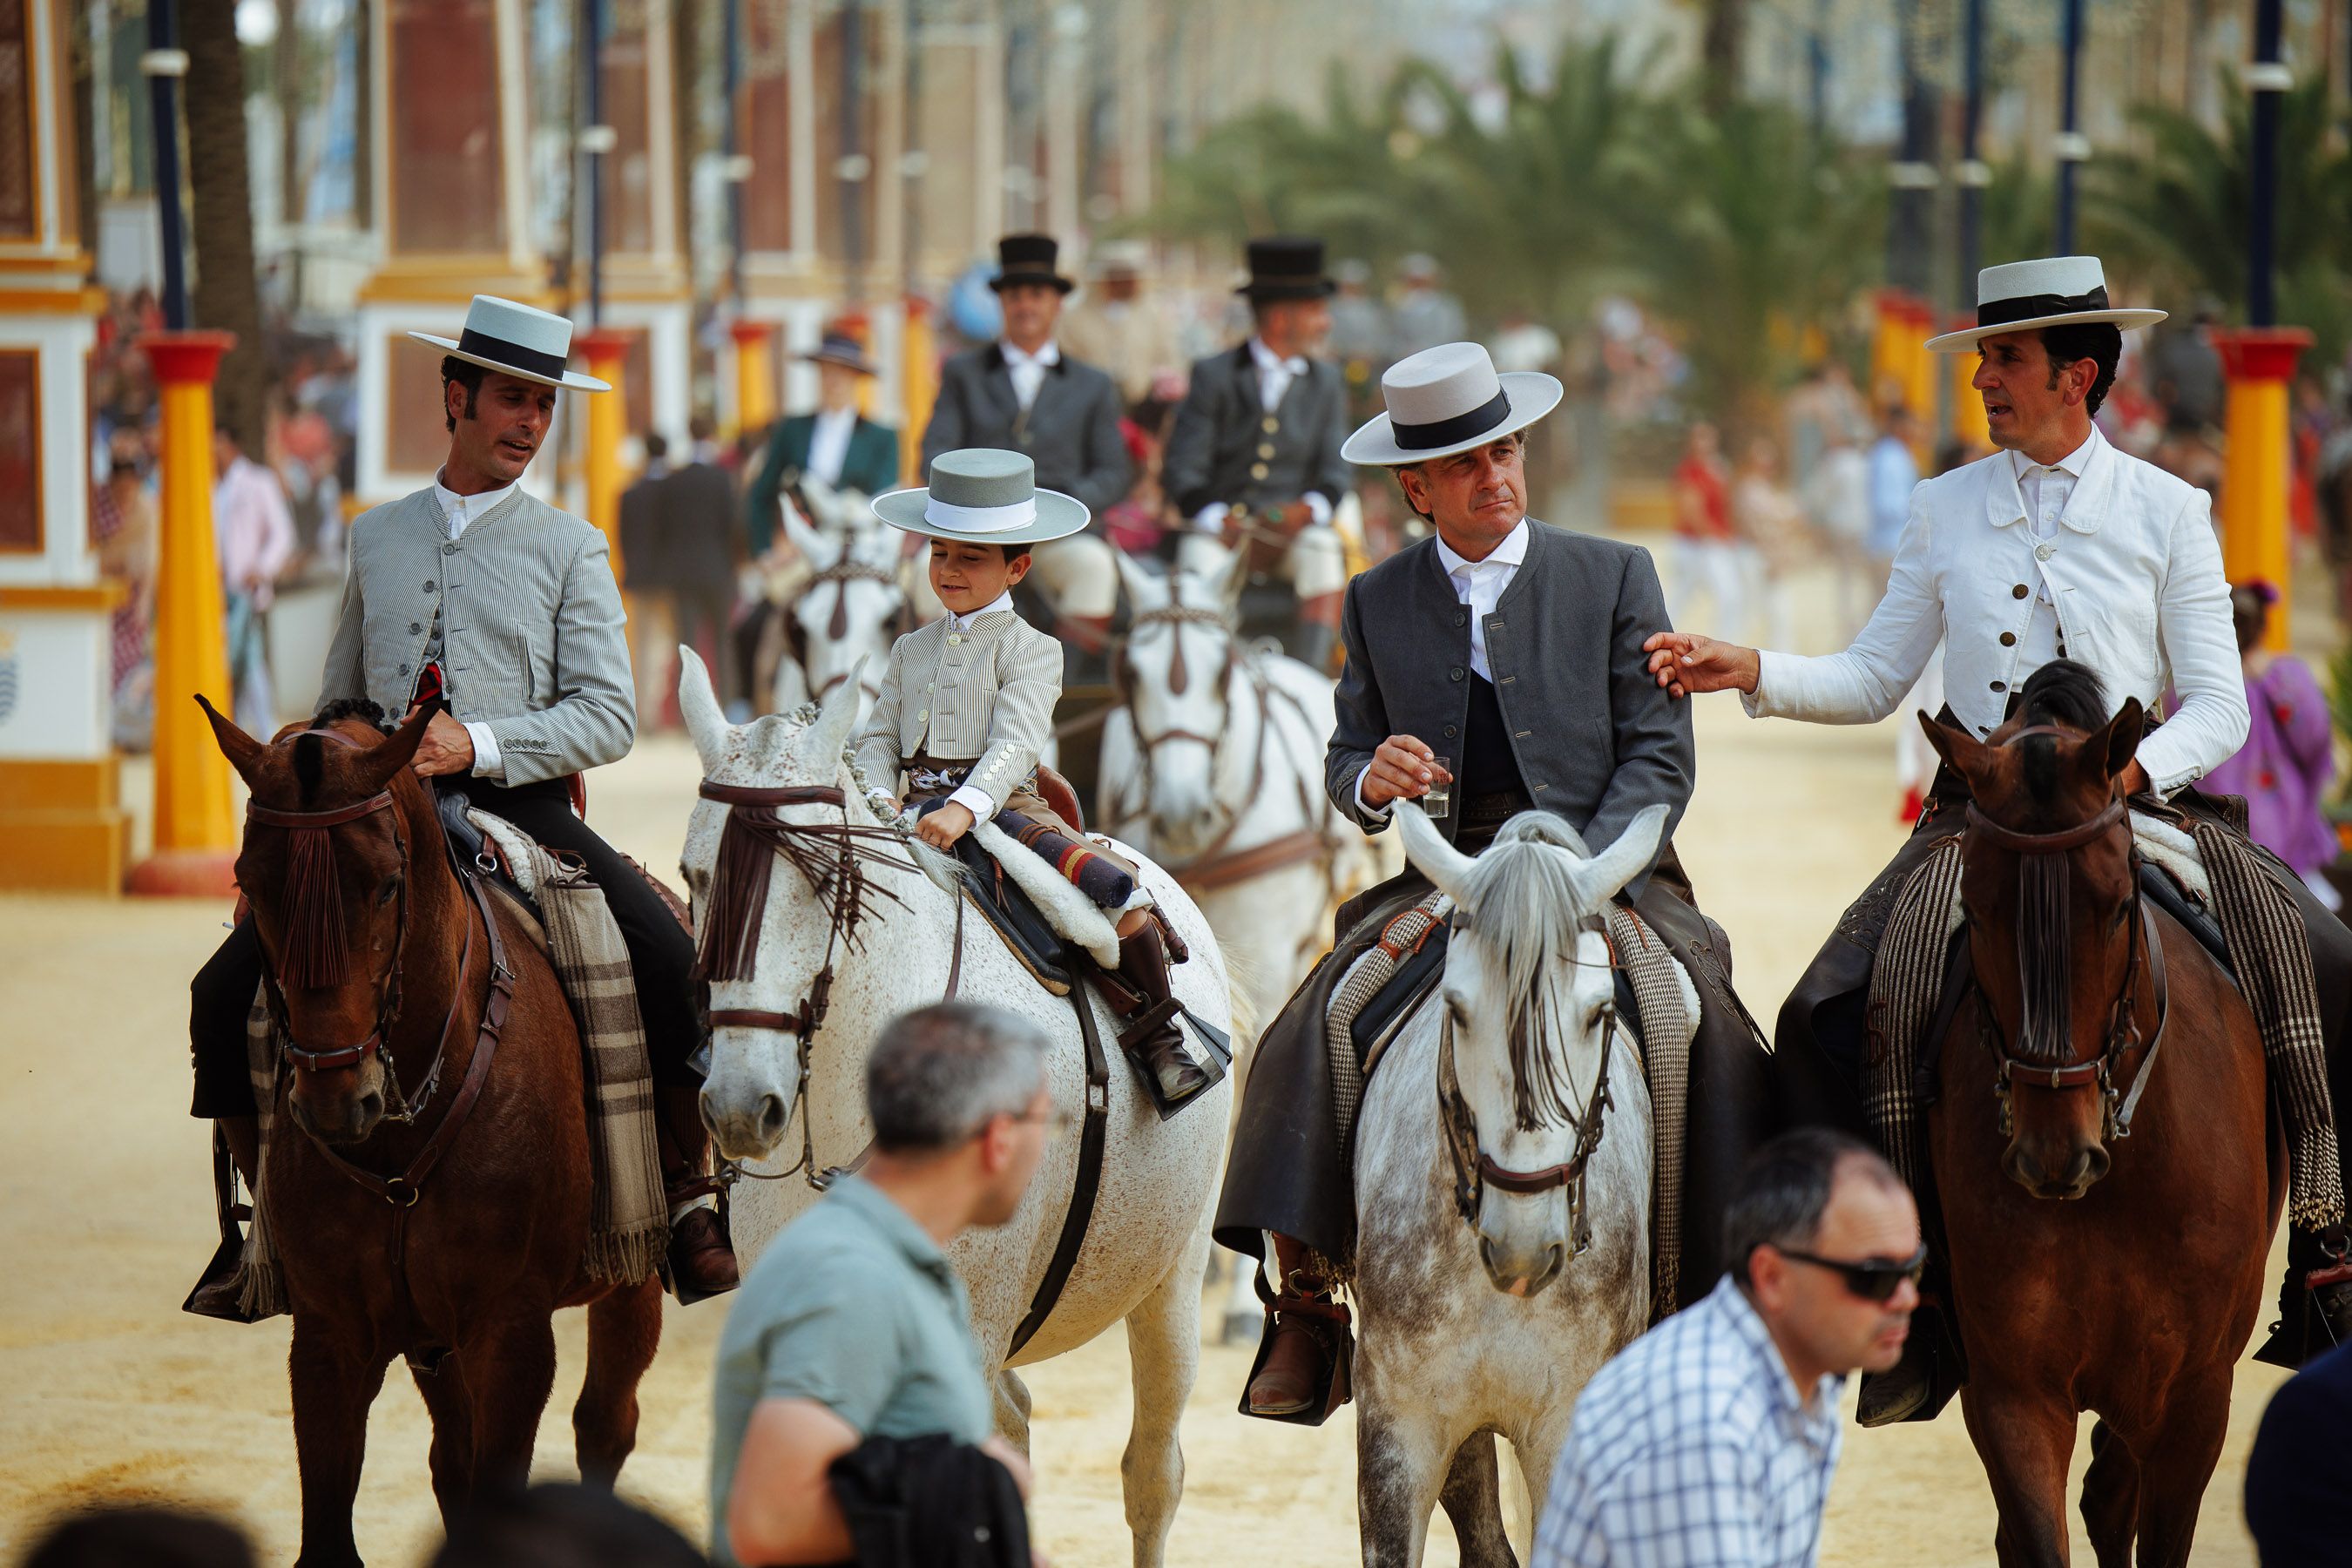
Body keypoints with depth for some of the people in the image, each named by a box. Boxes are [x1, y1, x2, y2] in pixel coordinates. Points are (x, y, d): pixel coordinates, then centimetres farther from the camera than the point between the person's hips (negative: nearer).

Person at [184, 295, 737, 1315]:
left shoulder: (568, 549, 6)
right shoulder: (376, 539, 15)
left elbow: (607, 718, -3)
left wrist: (478, 744, -17)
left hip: (519, 808, -2)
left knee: (676, 971, -25)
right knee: (226, 992, -14)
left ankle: (684, 1195, -8)